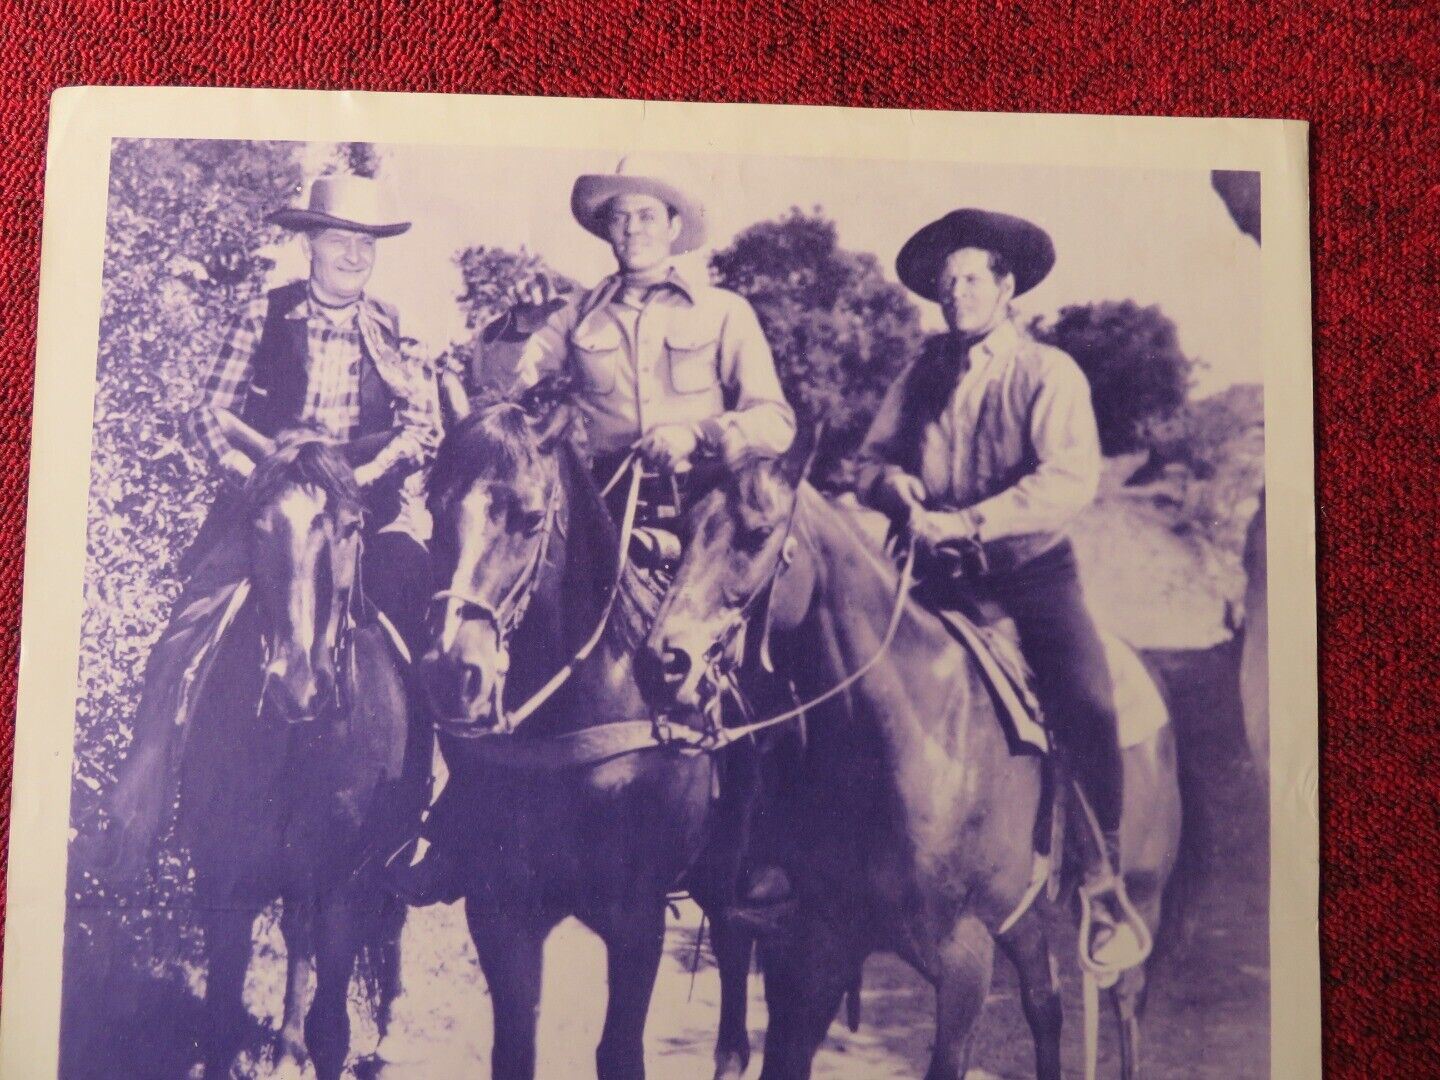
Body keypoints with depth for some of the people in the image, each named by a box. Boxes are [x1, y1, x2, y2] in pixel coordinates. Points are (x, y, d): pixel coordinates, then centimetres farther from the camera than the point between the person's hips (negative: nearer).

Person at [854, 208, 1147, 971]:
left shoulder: (1050, 373, 1)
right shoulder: (922, 373, 14)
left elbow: (1071, 478, -15)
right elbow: (870, 458, 12)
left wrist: (971, 522, -25)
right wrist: (893, 485, -12)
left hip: (1031, 571, -3)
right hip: (938, 575, 4)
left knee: (1085, 702, -24)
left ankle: (1103, 887, -4)